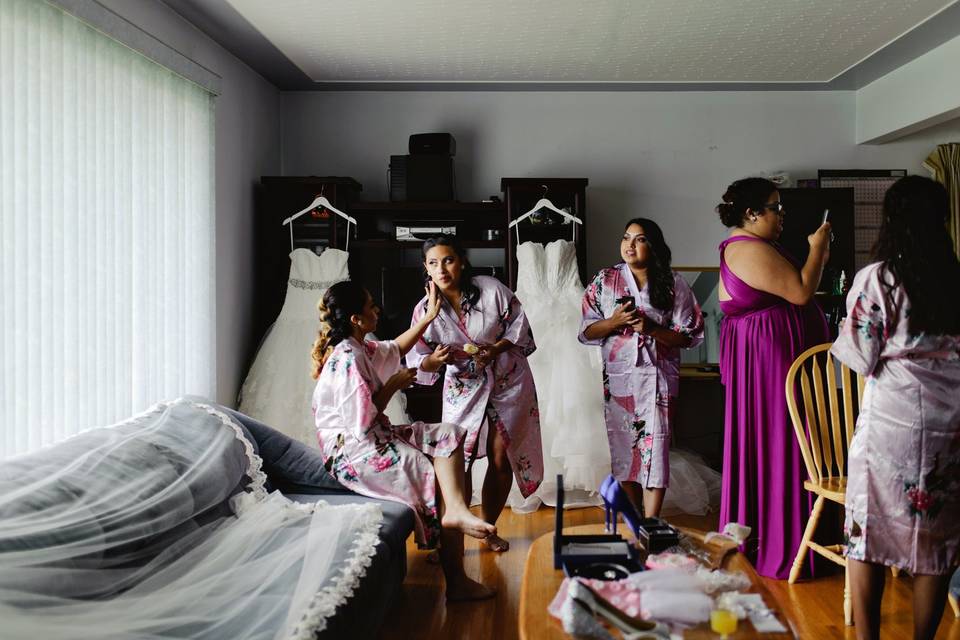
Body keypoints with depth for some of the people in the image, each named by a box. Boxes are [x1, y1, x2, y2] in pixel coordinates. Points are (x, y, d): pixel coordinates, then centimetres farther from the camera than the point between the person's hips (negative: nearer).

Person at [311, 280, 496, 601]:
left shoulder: (356, 348, 9)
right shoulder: (348, 360, -23)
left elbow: (395, 349, 29)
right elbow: (362, 422, -25)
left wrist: (430, 314, 24)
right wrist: (393, 385, -12)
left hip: (373, 439, 10)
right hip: (355, 455, -10)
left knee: (448, 435, 0)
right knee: (443, 480, -10)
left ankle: (456, 511, -18)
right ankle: (456, 583, -9)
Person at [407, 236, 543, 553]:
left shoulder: (491, 289, -14)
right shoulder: (425, 310, -10)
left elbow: (519, 326, -6)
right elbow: (418, 363, -9)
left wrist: (494, 350, -21)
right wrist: (433, 361, -32)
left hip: (508, 382, 0)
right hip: (463, 388, 1)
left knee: (501, 459, 4)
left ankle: (488, 528, 23)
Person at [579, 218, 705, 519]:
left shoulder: (673, 283, 1)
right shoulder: (605, 280, 5)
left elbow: (688, 336, -1)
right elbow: (587, 331, 3)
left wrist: (652, 329, -16)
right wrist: (615, 321, -15)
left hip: (658, 378, -2)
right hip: (618, 377, 2)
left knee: (654, 447, -5)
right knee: (623, 448, 8)